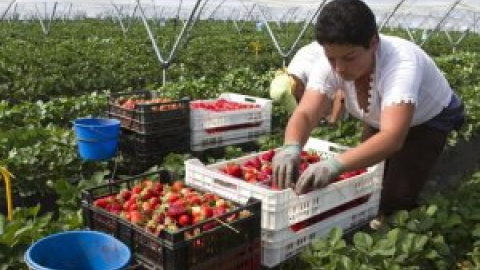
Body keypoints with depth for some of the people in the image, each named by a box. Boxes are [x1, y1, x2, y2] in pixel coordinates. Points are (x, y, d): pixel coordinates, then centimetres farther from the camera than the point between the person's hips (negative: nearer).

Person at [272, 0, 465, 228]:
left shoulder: (401, 63, -44)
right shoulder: (331, 62, -29)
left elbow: (393, 137, -56)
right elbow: (305, 113, -37)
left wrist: (336, 164, -72)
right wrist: (291, 148, -60)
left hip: (429, 119, -4)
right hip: (380, 120, 4)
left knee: (396, 200, -12)